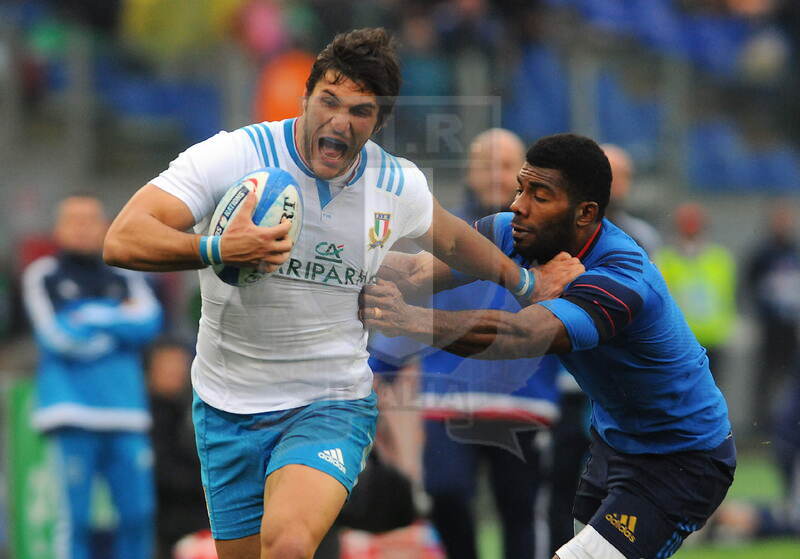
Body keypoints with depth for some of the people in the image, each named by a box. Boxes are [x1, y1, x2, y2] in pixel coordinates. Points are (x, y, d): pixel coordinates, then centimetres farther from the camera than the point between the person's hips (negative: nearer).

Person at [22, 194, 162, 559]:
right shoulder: (43, 277, 6)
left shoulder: (124, 278, 16)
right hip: (72, 417, -4)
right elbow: (57, 337, -7)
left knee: (138, 513, 0)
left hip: (126, 414, 4)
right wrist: (122, 320, 0)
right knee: (73, 516, -8)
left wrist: (95, 316, -8)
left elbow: (149, 322, -1)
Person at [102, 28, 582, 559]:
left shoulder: (399, 186, -3)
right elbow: (122, 240, -23)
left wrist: (523, 281, 34)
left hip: (331, 404, 0)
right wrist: (217, 249, -39)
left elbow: (450, 239, 22)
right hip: (228, 409, 0)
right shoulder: (231, 157, -15)